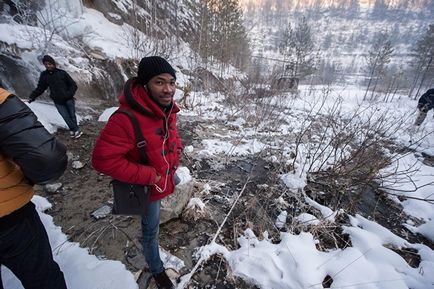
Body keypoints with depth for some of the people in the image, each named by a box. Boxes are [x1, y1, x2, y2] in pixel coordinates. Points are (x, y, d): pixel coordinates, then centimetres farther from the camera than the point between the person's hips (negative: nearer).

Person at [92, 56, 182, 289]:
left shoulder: (167, 108, -10)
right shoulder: (127, 119, -35)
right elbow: (103, 159, -30)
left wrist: (175, 152, -4)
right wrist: (148, 176, -28)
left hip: (168, 174, 7)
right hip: (149, 186, -6)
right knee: (151, 230, 15)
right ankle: (156, 270, 44)